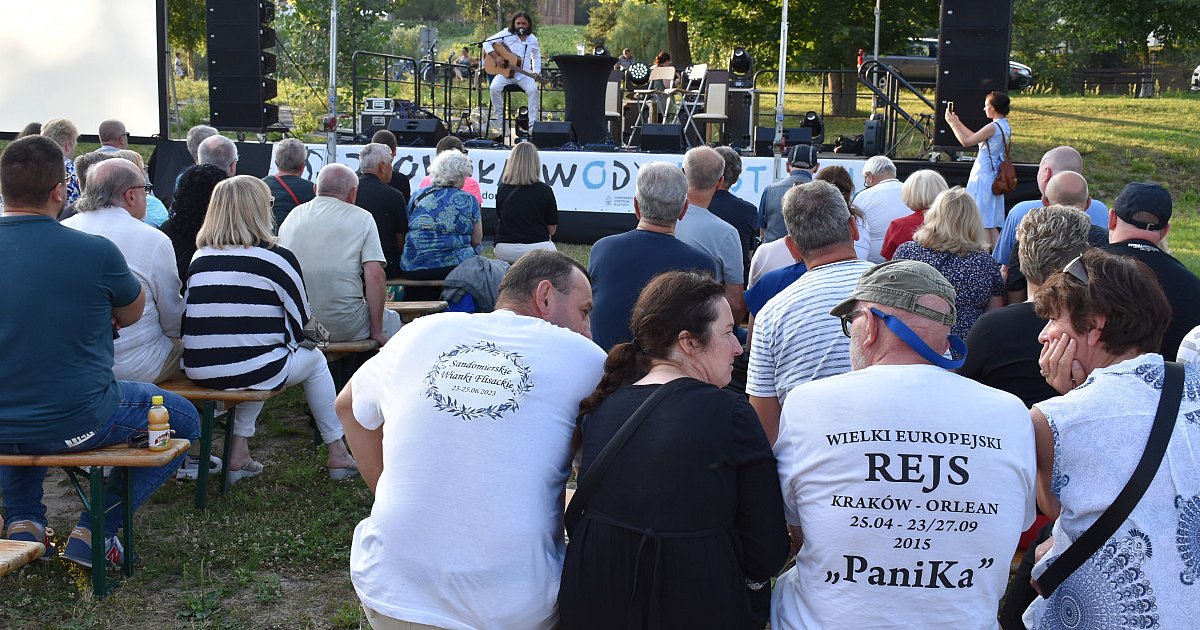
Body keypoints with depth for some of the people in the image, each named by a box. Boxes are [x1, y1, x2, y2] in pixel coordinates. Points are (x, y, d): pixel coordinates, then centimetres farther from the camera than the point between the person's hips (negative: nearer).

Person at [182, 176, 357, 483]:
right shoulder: (277, 258, -7)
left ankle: (239, 452, 25)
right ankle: (338, 455, 32)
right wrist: (289, 342, 22)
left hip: (197, 372, 5)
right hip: (254, 373, -5)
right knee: (315, 358, 24)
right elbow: (301, 323, -1)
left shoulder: (199, 257, 7)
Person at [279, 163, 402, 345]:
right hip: (345, 328, -5)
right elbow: (375, 276, -13)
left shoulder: (293, 216, 9)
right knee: (392, 320, 23)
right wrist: (376, 331, -6)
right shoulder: (362, 218, -4)